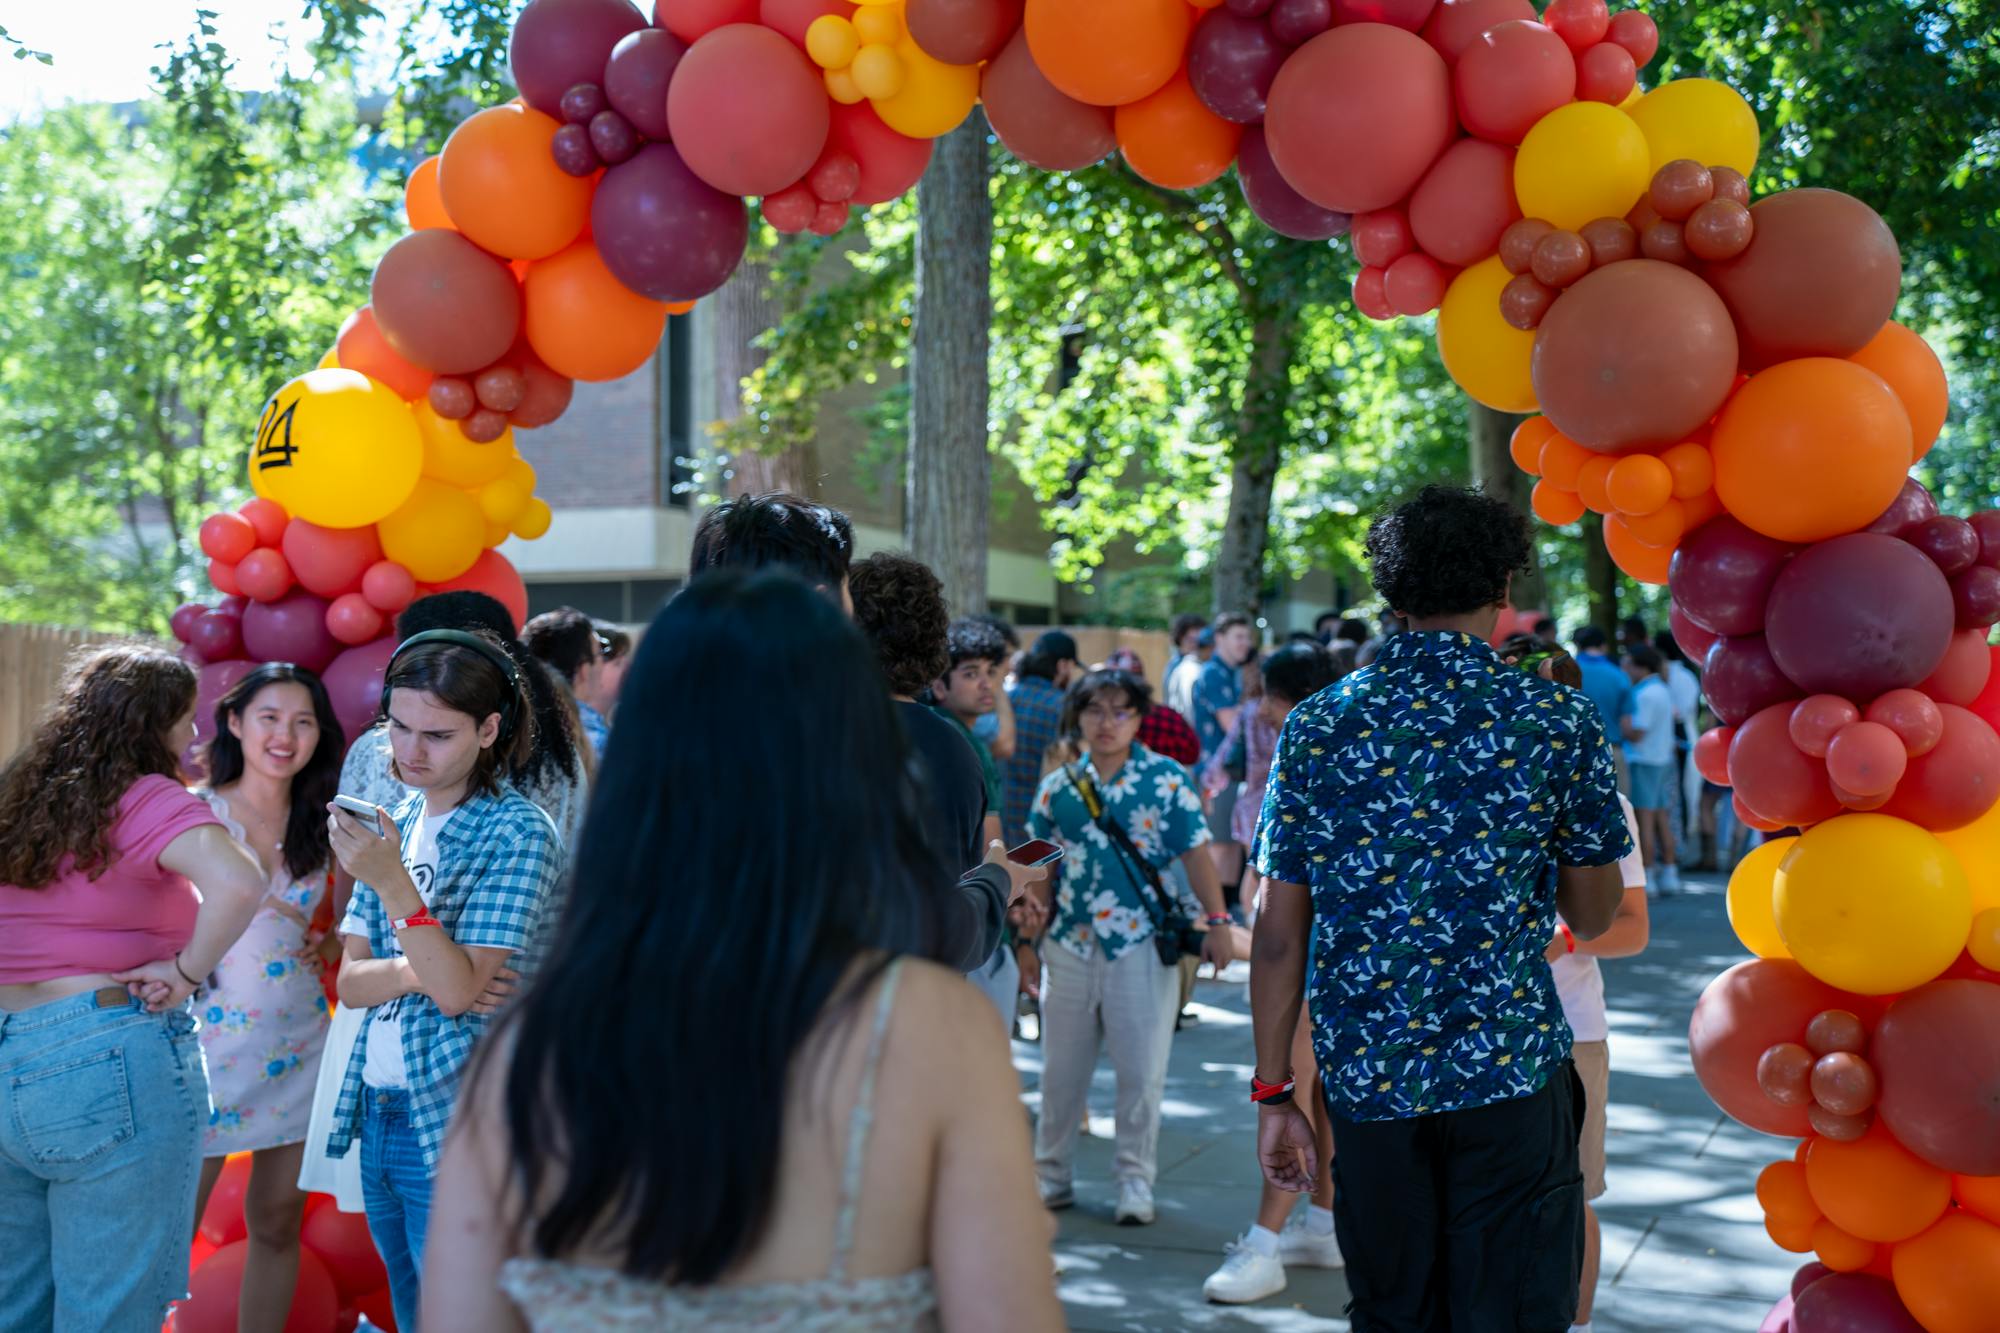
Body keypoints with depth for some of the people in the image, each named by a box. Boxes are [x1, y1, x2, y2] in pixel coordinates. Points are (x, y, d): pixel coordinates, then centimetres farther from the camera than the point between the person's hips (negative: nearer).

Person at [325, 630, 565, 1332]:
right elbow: (351, 981, 5)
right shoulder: (395, 822, 9)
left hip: (455, 1128, -7)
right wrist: (420, 969, -15)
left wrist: (391, 883, -27)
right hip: (377, 1116, 7)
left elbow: (459, 990, -18)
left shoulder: (516, 833, -12)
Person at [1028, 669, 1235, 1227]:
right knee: (1061, 1069, 11)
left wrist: (1217, 922, -9)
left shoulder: (1166, 778, -1)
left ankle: (1135, 1181, 15)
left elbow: (1196, 854, -2)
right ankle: (1051, 1174, 24)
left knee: (1142, 1071, 3)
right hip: (1070, 944, 3)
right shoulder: (1057, 787, 7)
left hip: (1143, 943, -3)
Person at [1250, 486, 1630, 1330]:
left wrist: (1272, 1093, 8)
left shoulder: (1316, 728, 2)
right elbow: (1593, 917, 6)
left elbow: (1279, 934, 2)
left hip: (1365, 1079, 3)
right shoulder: (1556, 720, -3)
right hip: (1509, 1074, -2)